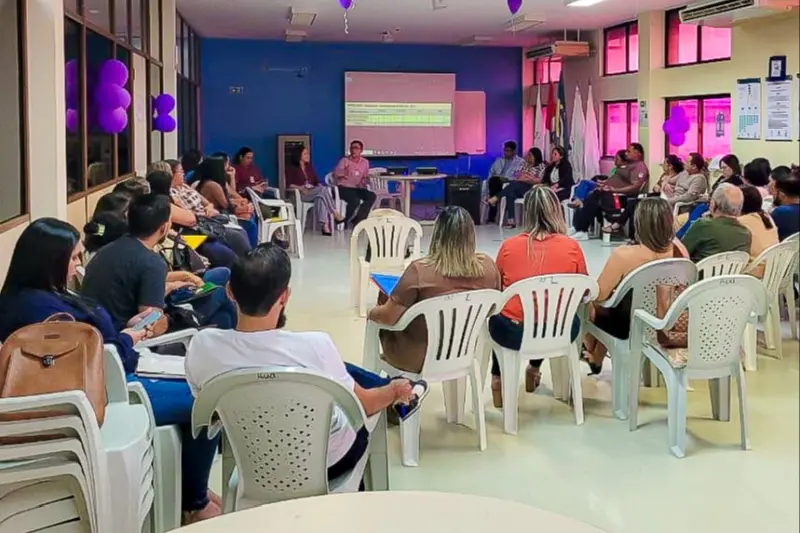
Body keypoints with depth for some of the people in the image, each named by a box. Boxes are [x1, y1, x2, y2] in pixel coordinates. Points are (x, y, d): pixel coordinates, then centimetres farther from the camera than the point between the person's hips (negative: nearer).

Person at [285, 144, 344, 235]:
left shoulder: (309, 166, 22)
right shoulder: (291, 168, 5)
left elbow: (317, 181, 18)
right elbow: (289, 185, -6)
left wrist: (320, 186, -4)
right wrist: (301, 188, -21)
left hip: (314, 193, 4)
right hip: (300, 194, -4)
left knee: (321, 197, -35)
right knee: (324, 190, -30)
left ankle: (325, 225, -48)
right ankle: (335, 214, -32)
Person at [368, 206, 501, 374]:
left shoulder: (420, 270, -27)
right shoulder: (487, 266, -14)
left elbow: (389, 317, -19)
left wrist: (372, 313, 3)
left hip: (420, 358, -5)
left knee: (377, 317, 22)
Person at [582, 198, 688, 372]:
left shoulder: (624, 255, -32)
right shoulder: (679, 250, -16)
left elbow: (598, 295, -21)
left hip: (629, 327, -5)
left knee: (590, 305, 24)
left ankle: (591, 355, 52)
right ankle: (596, 361, 48)